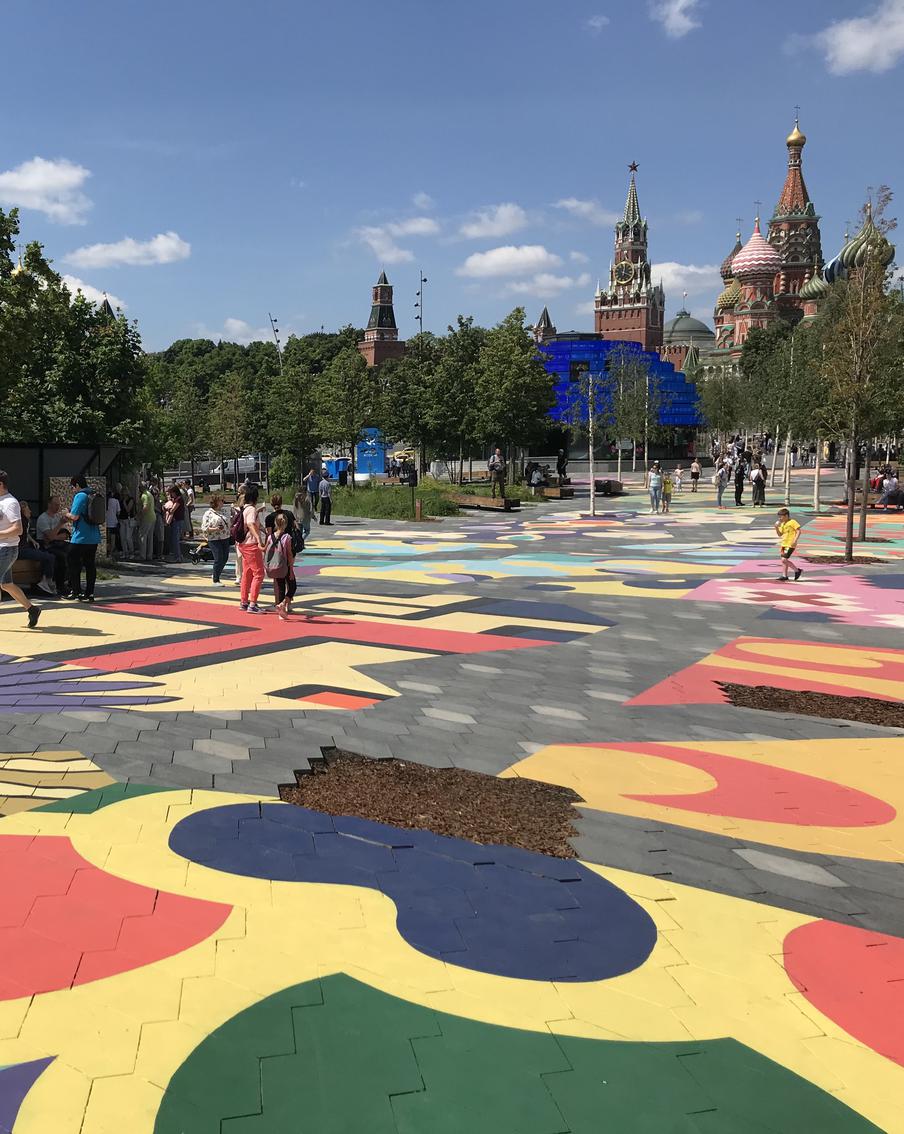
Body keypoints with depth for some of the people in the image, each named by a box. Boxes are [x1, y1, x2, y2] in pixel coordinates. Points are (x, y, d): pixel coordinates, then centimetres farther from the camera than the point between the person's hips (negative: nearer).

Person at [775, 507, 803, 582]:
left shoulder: (792, 522, -10)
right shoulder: (782, 524, 13)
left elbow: (798, 531, -14)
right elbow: (780, 534, 17)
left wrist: (795, 540, -23)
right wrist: (776, 527, 1)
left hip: (790, 545, -9)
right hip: (783, 544, 9)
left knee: (784, 560, -14)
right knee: (784, 560, 11)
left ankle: (797, 571, 0)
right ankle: (784, 576, 19)